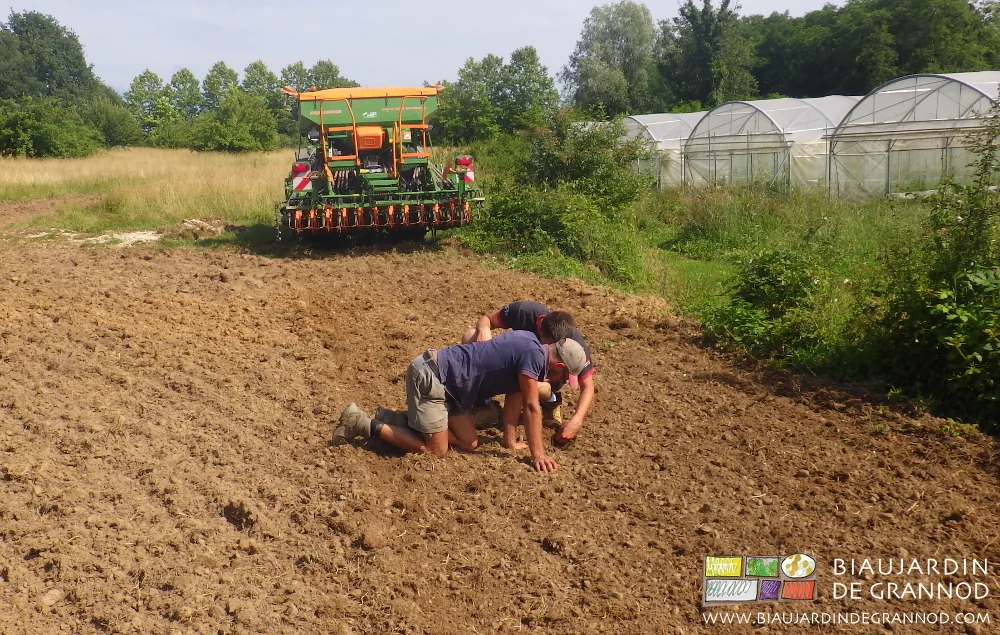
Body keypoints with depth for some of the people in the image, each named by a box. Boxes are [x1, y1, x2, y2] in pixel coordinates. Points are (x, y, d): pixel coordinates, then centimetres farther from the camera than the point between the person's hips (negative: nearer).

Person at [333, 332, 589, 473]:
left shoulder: (528, 343, 11)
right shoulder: (534, 356, -17)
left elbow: (516, 396, 16)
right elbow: (531, 407, -16)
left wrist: (510, 439, 16)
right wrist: (537, 454, -10)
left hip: (441, 376, 10)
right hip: (429, 375, -10)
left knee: (468, 442, 8)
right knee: (435, 450, -5)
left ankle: (395, 419, 15)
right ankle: (366, 424, 0)